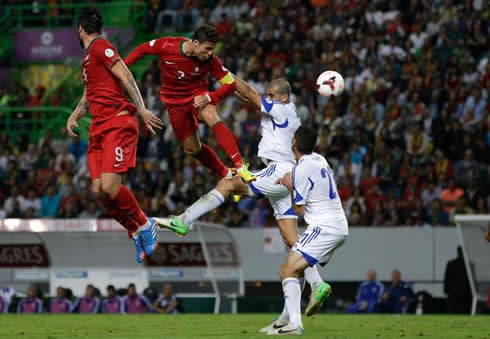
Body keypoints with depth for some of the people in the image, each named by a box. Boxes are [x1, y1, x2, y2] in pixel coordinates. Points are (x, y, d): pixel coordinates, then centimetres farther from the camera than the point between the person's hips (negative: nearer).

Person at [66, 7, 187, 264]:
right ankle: (137, 234, 7)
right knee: (98, 190, -4)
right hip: (99, 129, 9)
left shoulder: (100, 46, -4)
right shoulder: (87, 58, 25)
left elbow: (126, 77, -13)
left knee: (109, 187, -20)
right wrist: (74, 117, 16)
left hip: (118, 124, -9)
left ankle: (145, 225, 0)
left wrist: (142, 110, -20)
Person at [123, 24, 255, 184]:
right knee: (192, 149, 4)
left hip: (198, 94, -2)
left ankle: (240, 167, -36)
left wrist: (209, 97, -29)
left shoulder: (210, 60, -20)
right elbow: (143, 49, -4)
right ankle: (227, 175, 21)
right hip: (175, 102, 2)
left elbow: (230, 84, -13)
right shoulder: (167, 45, -22)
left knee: (212, 118, -34)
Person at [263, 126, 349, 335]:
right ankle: (285, 319, 23)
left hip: (324, 227, -10)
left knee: (287, 271, -14)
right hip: (340, 226, 10)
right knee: (296, 270, 20)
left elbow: (299, 210, -8)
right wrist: (290, 181, 19)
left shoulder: (301, 170, -15)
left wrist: (290, 187, 4)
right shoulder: (319, 159, 12)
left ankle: (294, 324, -25)